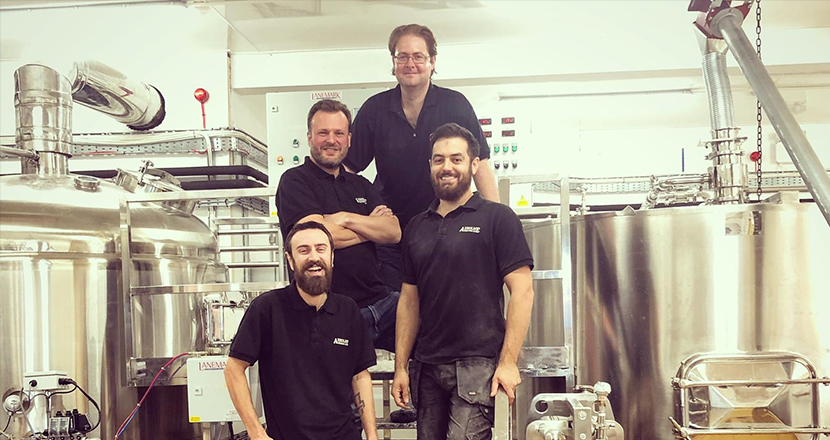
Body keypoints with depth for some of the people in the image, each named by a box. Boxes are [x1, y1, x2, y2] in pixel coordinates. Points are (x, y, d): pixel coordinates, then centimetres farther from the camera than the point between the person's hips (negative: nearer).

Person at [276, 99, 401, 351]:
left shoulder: (361, 186, 19)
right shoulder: (295, 181, 0)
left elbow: (394, 232, 3)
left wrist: (345, 218, -12)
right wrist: (370, 227, 1)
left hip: (380, 301, 5)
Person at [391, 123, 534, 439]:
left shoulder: (497, 218, -1)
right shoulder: (416, 227, 14)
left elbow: (522, 291, -7)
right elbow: (409, 300, 15)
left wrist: (508, 362, -12)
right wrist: (401, 366, 10)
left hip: (477, 364, -5)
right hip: (427, 366, 5)